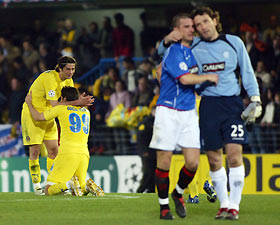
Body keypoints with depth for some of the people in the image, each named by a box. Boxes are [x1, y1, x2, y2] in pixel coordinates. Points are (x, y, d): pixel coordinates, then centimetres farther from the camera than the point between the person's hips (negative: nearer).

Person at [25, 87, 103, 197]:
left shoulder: (61, 108, 7)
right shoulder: (86, 112, 22)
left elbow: (38, 117, 11)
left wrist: (29, 103, 27)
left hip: (67, 153, -5)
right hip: (84, 154, 5)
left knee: (49, 191, -3)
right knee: (77, 191, 17)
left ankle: (69, 184, -31)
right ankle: (88, 186, -16)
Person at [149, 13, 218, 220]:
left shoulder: (193, 50, 15)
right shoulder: (174, 51, -11)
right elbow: (185, 78, -22)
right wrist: (208, 77, -9)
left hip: (189, 112, 7)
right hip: (168, 111, -7)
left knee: (193, 162, -3)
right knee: (164, 162, -3)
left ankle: (178, 193, 23)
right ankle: (164, 205, 8)